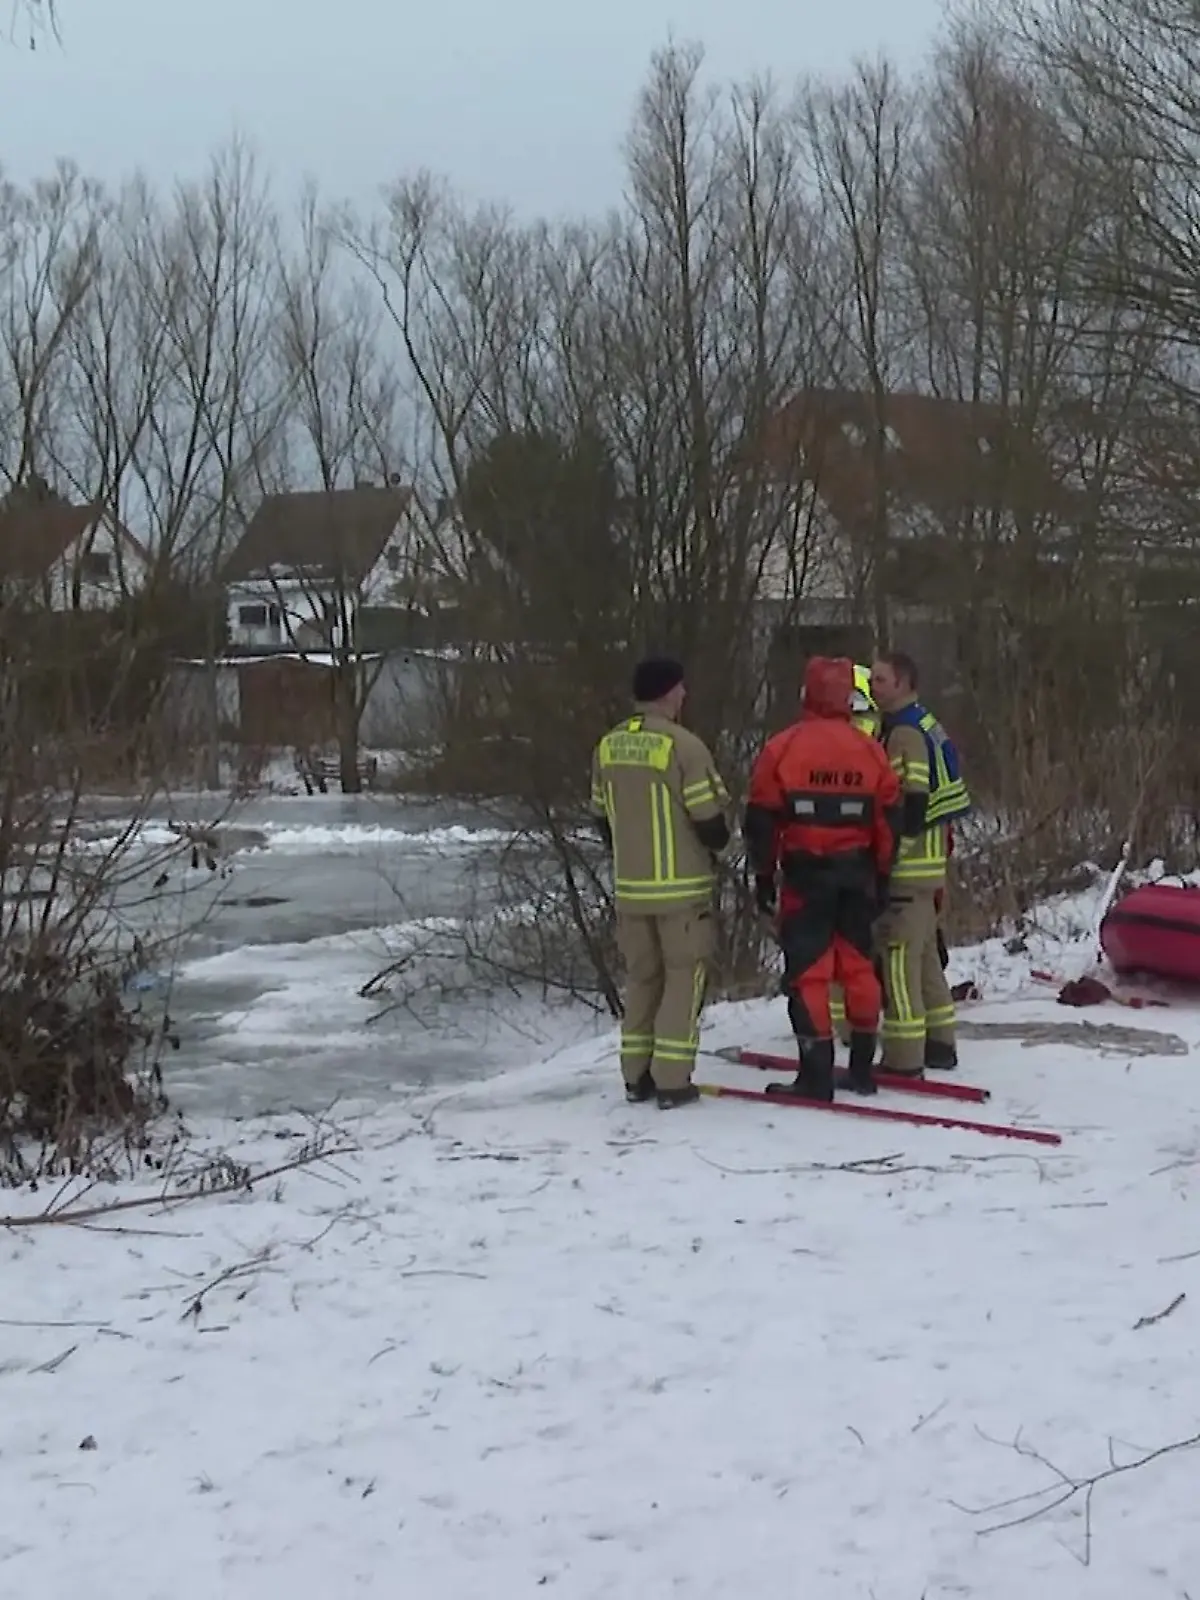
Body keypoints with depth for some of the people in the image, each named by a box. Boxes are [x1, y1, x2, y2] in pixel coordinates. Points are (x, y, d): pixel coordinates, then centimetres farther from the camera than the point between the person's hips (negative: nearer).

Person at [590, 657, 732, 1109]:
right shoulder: (682, 745, -17)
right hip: (682, 886, -6)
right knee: (684, 976, 3)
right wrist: (713, 845, 8)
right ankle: (672, 1081, 1)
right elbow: (711, 820, -15)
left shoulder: (608, 746, 3)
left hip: (629, 887, 6)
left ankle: (637, 1077, 17)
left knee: (641, 976, 15)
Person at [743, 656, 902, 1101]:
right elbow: (888, 820, 6)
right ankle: (862, 1067, 18)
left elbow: (762, 820, -7)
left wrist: (763, 876, 3)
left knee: (808, 971, -2)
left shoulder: (782, 748, -9)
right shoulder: (870, 751, 1)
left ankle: (816, 1076, -4)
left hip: (806, 874, -4)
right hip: (857, 874, 4)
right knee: (858, 966, 13)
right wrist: (881, 876, 15)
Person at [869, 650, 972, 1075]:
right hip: (929, 863, 10)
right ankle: (939, 1044, 27)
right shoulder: (927, 727, 17)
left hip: (906, 866, -10)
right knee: (925, 956, 18)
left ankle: (903, 1058, -8)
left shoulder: (905, 734, -15)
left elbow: (910, 802, -22)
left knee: (898, 958, -8)